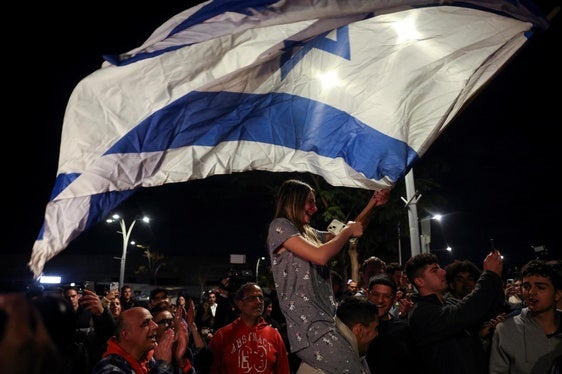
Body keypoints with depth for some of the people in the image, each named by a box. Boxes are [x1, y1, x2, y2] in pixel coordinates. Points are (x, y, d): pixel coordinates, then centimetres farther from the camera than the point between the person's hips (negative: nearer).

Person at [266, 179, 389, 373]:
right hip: (308, 326, -8)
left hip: (325, 321, 8)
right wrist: (348, 230, -2)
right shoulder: (279, 226, -4)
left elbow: (351, 233, 28)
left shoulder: (309, 233, 20)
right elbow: (321, 256, -16)